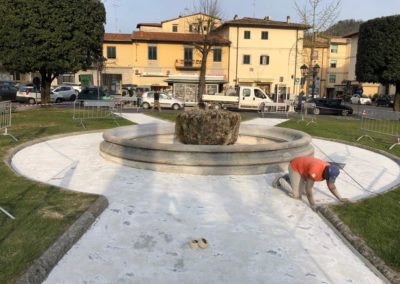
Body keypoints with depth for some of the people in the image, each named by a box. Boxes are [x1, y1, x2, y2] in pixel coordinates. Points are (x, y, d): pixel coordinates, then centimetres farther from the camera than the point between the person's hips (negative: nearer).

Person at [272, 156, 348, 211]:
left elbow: (331, 186, -1)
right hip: (295, 167, -8)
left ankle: (288, 178, 22)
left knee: (304, 191, 9)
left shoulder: (330, 171, -15)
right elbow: (308, 188, -34)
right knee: (296, 194, -9)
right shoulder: (314, 172, -41)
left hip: (303, 167, 8)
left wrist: (340, 199, -2)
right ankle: (280, 181, 8)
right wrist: (312, 205, -29)